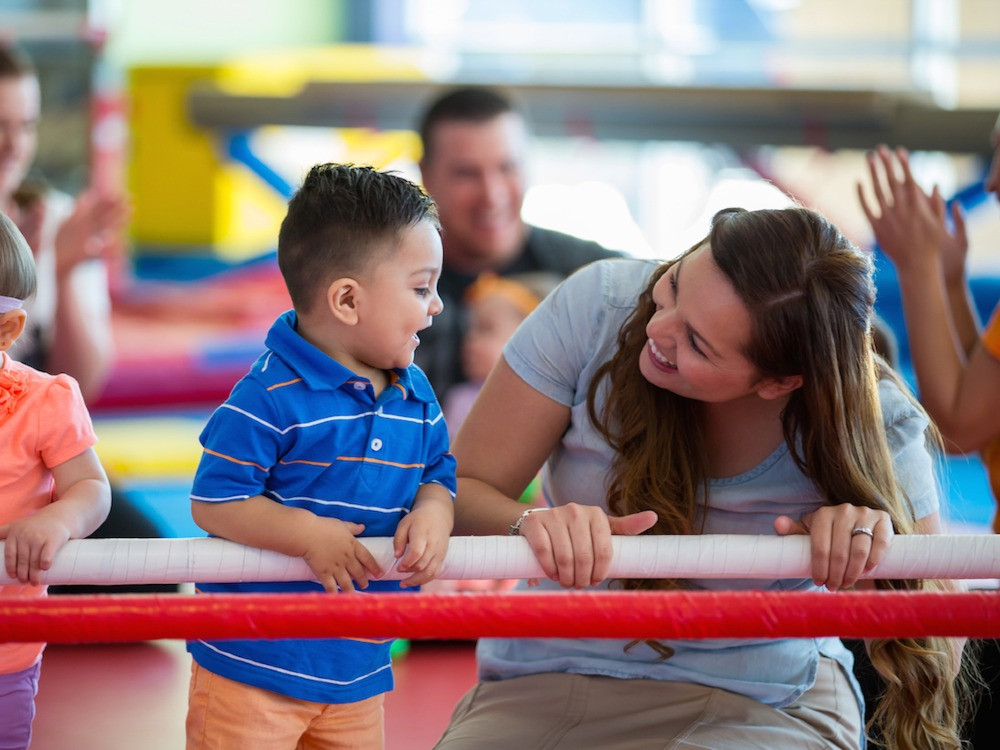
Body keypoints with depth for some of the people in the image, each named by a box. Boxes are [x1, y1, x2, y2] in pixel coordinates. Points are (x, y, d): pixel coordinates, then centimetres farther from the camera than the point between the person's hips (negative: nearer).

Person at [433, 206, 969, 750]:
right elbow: (459, 491, -10)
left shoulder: (871, 425, -14)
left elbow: (939, 652, -7)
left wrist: (871, 566, -28)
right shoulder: (599, 304, -13)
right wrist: (532, 526, -32)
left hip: (764, 705, 0)